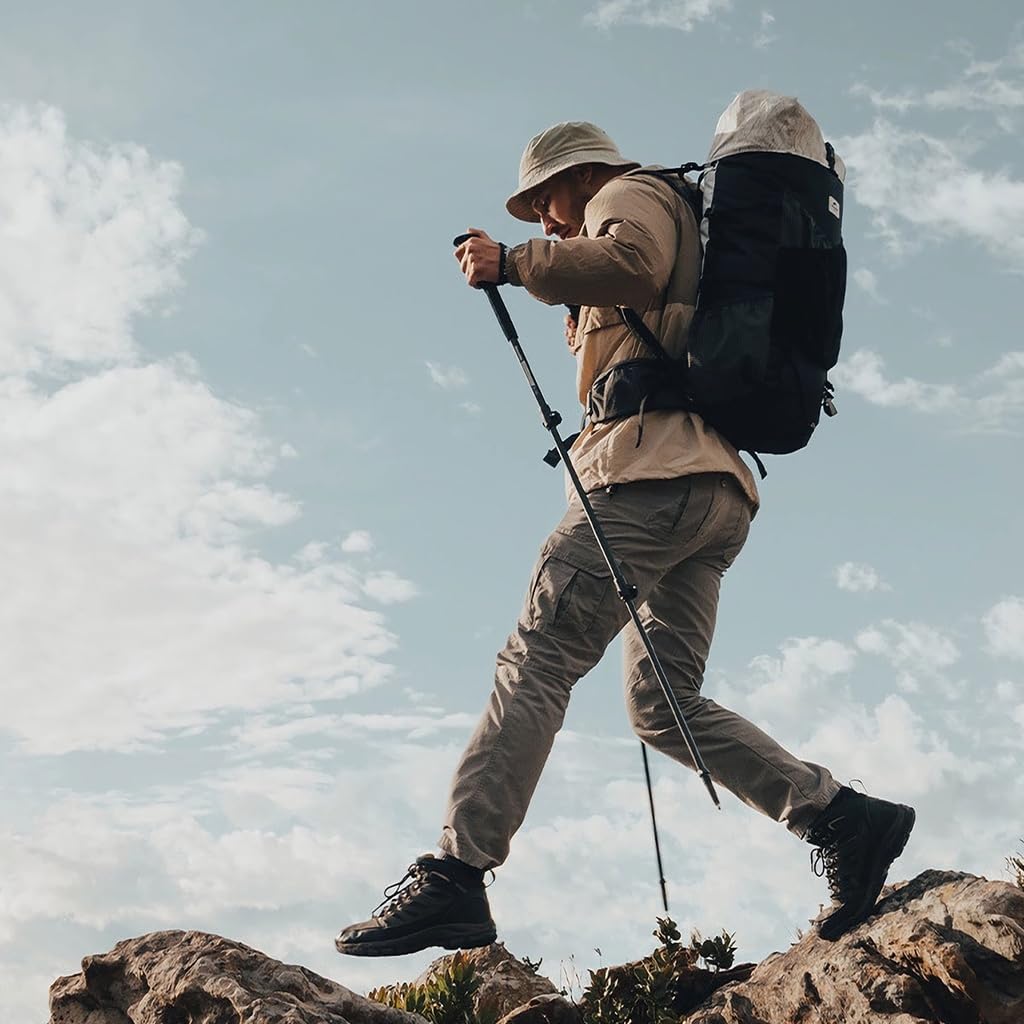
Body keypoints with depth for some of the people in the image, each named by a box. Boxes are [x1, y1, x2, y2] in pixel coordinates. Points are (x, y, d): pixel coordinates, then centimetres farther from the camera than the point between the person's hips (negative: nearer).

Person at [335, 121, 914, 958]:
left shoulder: (632, 194, 10)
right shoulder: (681, 238, 38)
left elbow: (629, 264, -14)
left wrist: (513, 261, -8)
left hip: (654, 468, -10)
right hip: (718, 489, 10)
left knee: (535, 662, -17)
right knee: (664, 706, 6)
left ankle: (455, 876, -24)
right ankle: (842, 819, -2)